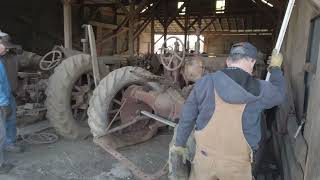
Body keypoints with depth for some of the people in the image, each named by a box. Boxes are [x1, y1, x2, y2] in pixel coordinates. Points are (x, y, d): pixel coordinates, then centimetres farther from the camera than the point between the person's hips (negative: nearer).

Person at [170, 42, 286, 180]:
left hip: (205, 156, 1)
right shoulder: (259, 89, -11)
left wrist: (179, 144, 11)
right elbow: (279, 93, 13)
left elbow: (187, 116, -4)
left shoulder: (205, 82, -10)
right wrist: (275, 67, 29)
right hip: (236, 163, 0)